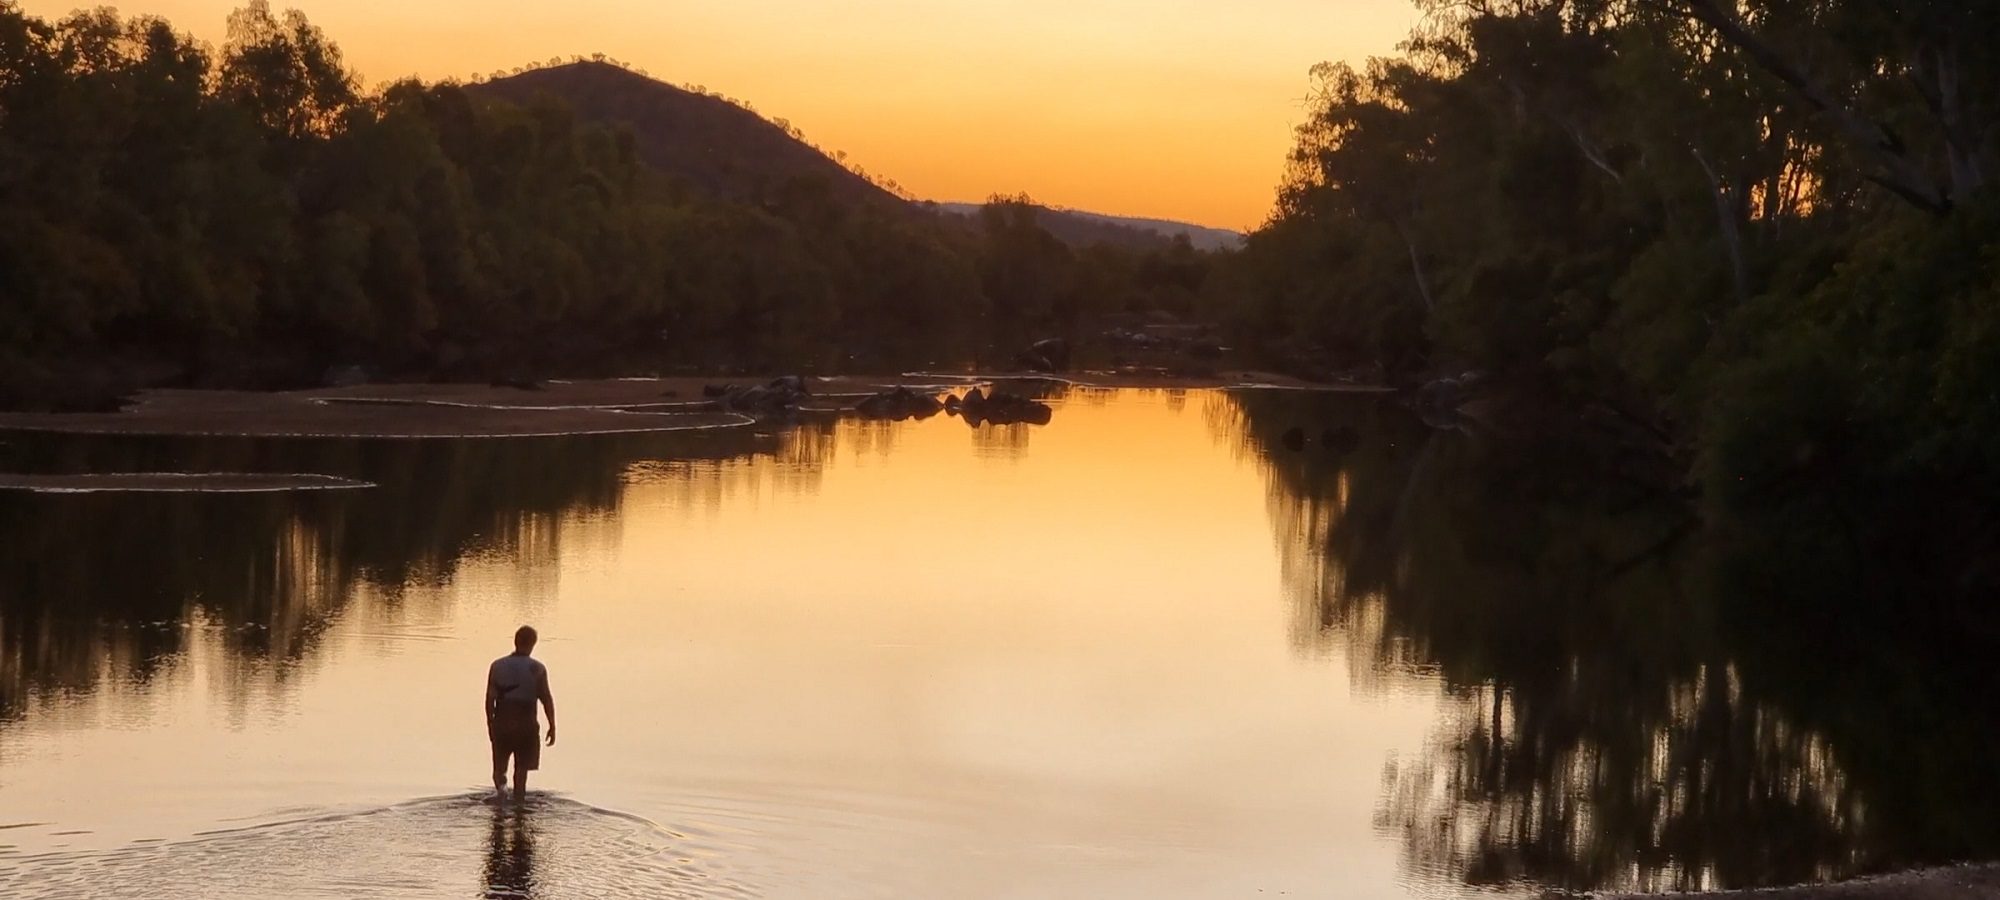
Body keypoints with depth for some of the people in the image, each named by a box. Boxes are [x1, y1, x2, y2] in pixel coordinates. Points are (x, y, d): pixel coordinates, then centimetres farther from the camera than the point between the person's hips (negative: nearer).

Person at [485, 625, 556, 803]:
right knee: (521, 768, 10)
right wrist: (552, 726, 1)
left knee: (500, 766, 13)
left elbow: (490, 698, 0)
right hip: (526, 724, -1)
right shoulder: (537, 669, -5)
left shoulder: (497, 666, 1)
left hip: (502, 723, 1)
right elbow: (547, 699, -6)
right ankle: (518, 801, 11)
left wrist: (490, 724, 9)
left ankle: (500, 785, -14)